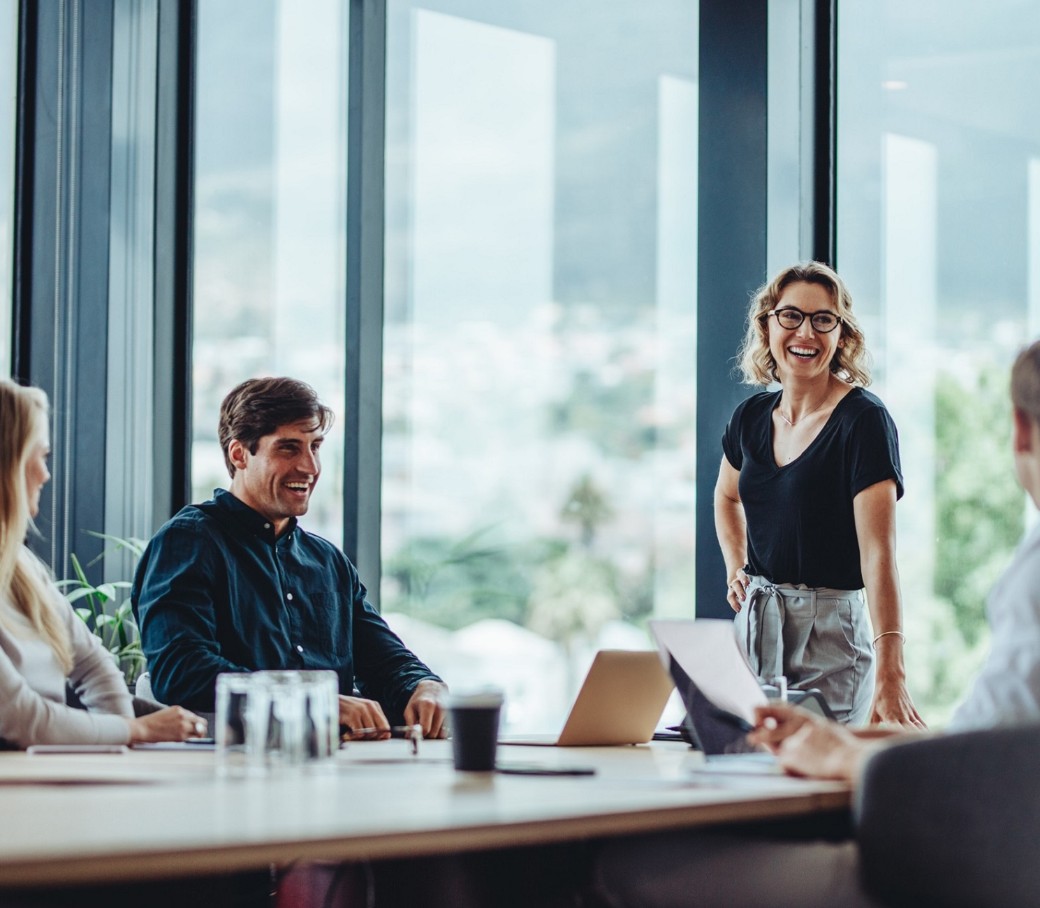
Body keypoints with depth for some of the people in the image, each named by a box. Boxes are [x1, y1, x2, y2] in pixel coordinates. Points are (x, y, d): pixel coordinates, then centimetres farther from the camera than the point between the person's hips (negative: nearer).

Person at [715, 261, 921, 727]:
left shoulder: (864, 420, -13)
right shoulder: (752, 416, 6)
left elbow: (878, 552, -23)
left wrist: (889, 674, -33)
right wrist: (735, 570, 12)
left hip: (830, 632, -6)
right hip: (753, 625, 6)